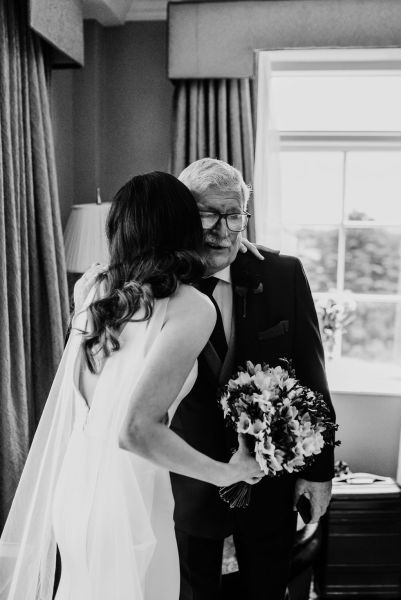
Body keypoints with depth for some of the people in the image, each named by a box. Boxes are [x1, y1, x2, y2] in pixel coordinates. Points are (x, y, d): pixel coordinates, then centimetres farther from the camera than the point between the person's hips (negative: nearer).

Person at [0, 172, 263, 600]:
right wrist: (227, 473, -12)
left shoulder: (97, 289, 2)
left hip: (76, 483, 7)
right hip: (125, 499, -6)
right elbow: (137, 430, -25)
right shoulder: (192, 306, -18)